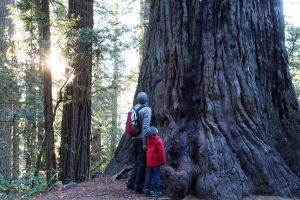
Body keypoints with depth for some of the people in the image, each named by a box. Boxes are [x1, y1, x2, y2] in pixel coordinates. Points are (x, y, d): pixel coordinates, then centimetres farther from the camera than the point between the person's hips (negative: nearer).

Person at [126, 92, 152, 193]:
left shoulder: (133, 109, 9)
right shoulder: (146, 110, -11)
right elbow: (145, 127, -18)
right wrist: (145, 142, -17)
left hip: (134, 138, 7)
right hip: (141, 139, -7)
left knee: (137, 162, 18)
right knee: (142, 163, 1)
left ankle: (131, 183, 20)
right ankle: (138, 187, 5)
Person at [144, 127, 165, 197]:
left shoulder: (148, 140, 7)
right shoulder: (159, 141, -12)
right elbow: (161, 152, -13)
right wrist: (163, 162, -7)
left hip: (149, 162, 5)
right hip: (156, 162, -5)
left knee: (149, 175, 12)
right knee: (156, 175, -1)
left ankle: (147, 190, 14)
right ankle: (157, 191, 2)